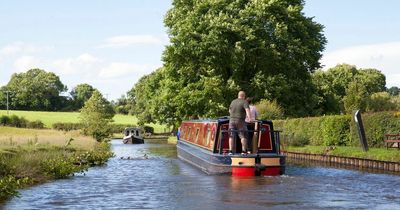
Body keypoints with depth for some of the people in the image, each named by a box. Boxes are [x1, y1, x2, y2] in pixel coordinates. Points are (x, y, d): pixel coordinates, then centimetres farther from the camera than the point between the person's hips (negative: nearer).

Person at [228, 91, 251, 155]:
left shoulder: (233, 102, 13)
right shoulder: (244, 102, -5)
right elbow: (247, 110, -22)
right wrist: (249, 118, -33)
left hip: (232, 120, 5)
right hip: (240, 121, -4)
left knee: (231, 136, 6)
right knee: (243, 136, 0)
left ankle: (230, 151, 0)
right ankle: (244, 151, -7)